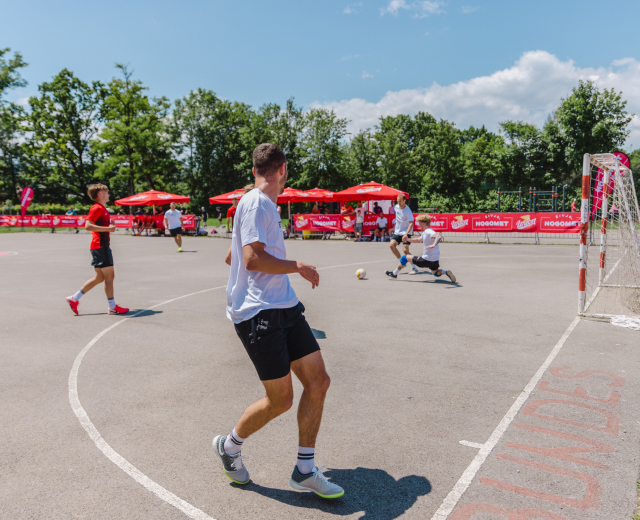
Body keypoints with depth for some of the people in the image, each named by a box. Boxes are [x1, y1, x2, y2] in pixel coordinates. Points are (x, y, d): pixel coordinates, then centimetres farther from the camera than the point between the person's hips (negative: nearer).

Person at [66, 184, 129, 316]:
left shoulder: (102, 209, 18)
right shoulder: (97, 208, -12)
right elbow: (88, 226, -22)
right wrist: (108, 229, -22)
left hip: (103, 247, 10)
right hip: (100, 247, -10)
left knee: (99, 277, 12)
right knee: (109, 276, -4)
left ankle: (74, 299, 18)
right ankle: (112, 307, 4)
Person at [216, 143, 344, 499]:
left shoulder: (266, 206, 18)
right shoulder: (255, 203, -11)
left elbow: (232, 257, 25)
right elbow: (253, 258, -22)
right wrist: (299, 267, -12)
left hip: (284, 306, 9)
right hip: (258, 312, -9)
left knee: (318, 381, 4)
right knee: (281, 399, -2)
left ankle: (305, 470, 18)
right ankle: (229, 446, 27)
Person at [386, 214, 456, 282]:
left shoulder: (428, 232, -19)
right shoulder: (425, 233, 13)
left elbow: (439, 236, -38)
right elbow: (418, 240, 29)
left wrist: (434, 245, -54)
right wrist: (408, 239, 14)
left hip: (427, 260, -10)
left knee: (404, 258, 3)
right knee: (436, 273, 33)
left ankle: (394, 273, 19)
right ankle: (446, 272, 1)